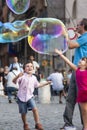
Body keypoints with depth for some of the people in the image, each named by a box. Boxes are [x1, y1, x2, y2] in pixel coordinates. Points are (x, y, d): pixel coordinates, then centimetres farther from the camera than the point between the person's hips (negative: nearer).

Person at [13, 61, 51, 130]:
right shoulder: (22, 76, -11)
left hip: (30, 97, 3)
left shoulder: (34, 78, 6)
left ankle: (37, 124, -7)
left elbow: (37, 85, 24)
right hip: (22, 97, -3)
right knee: (23, 113, 6)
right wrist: (18, 76, -42)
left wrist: (46, 83, 23)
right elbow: (14, 81, -23)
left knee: (35, 109, -17)